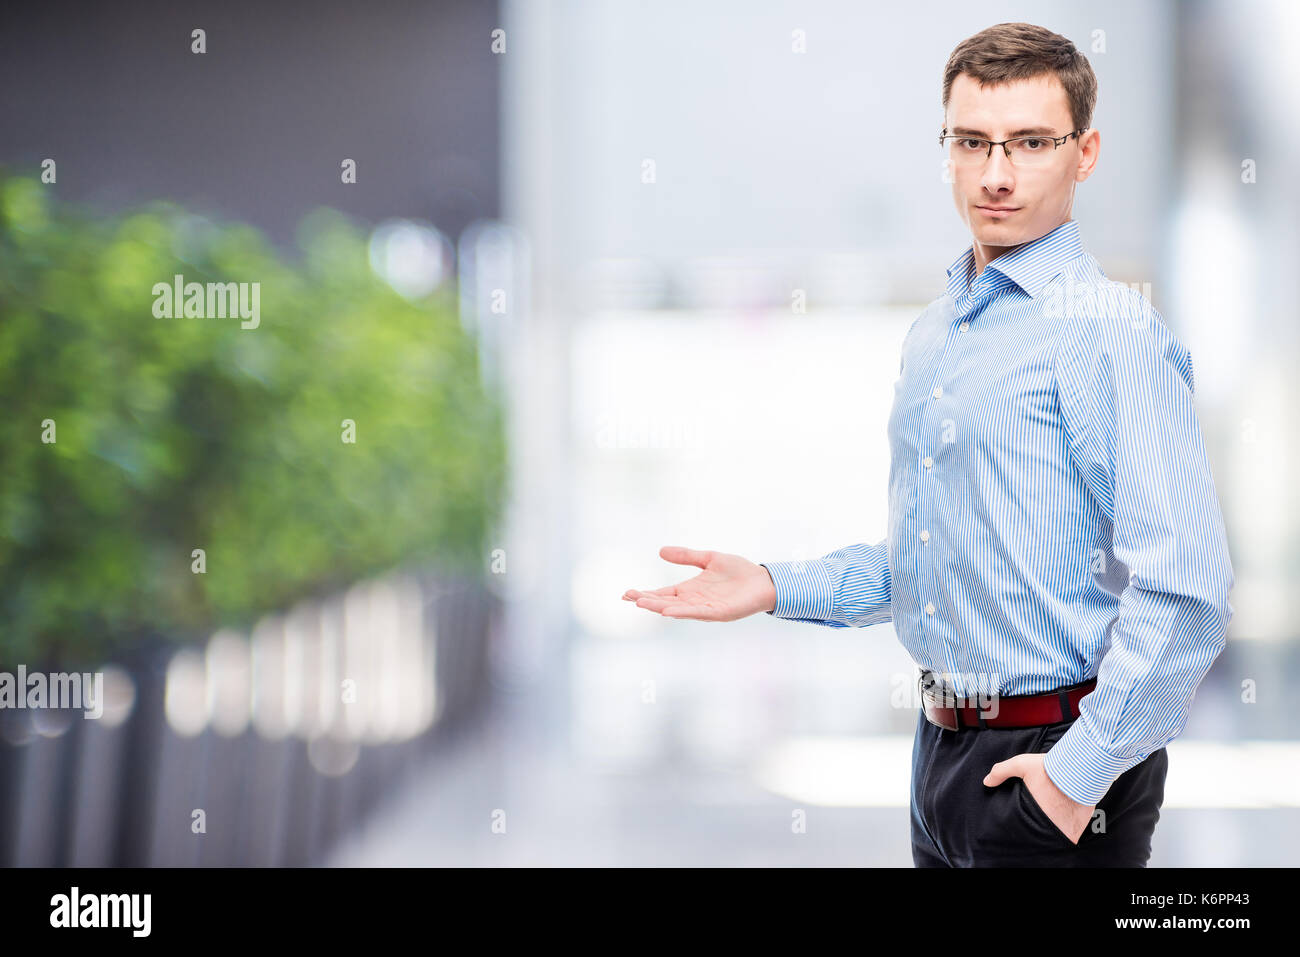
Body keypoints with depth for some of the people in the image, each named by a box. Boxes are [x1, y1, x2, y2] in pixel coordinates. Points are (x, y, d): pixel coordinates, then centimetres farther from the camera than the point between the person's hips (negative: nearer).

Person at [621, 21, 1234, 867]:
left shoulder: (1112, 331, -15)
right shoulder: (932, 335, 12)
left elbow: (1185, 588, -23)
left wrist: (1083, 771, -20)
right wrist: (776, 589, 9)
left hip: (1051, 762, -8)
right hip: (944, 749, 8)